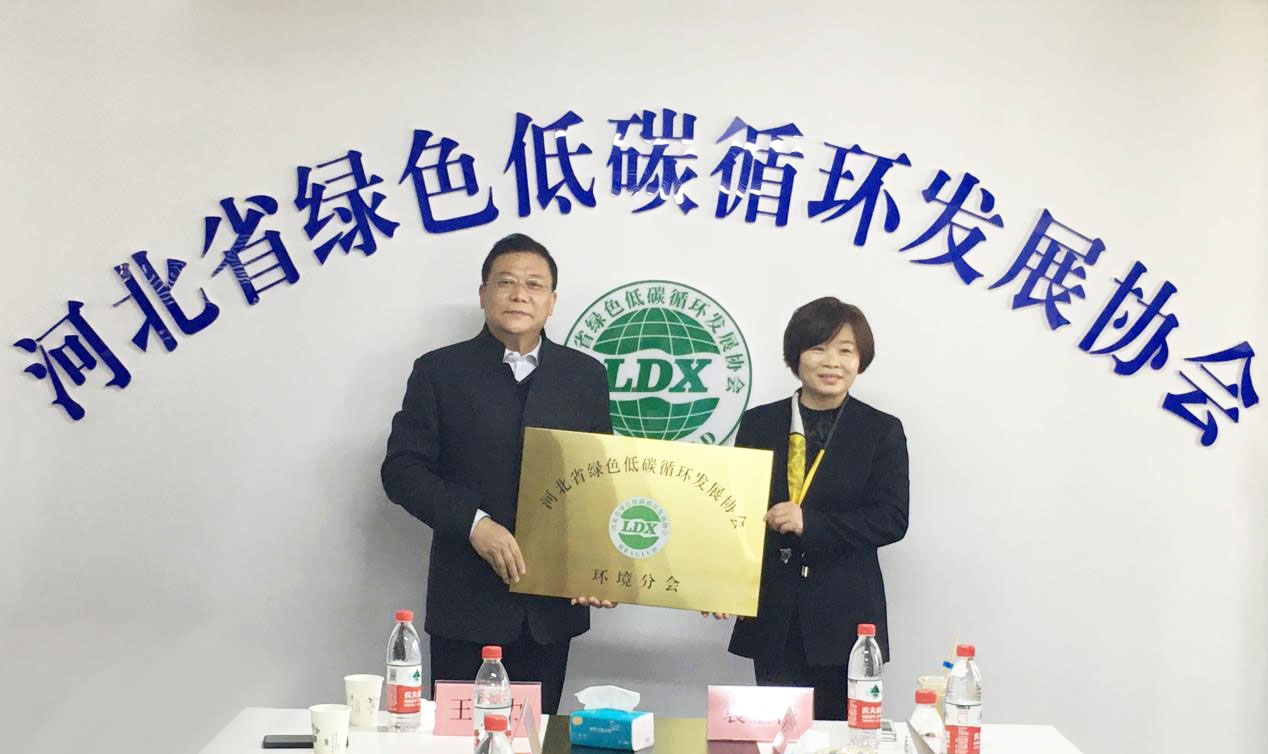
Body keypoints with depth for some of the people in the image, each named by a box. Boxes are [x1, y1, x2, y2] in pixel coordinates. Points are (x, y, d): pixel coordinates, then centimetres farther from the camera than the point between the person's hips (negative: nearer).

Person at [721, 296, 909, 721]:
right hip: (773, 613, 2)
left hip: (845, 616, -2)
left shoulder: (882, 431, 1)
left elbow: (892, 520, -5)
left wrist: (810, 523, -17)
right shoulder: (758, 424, 7)